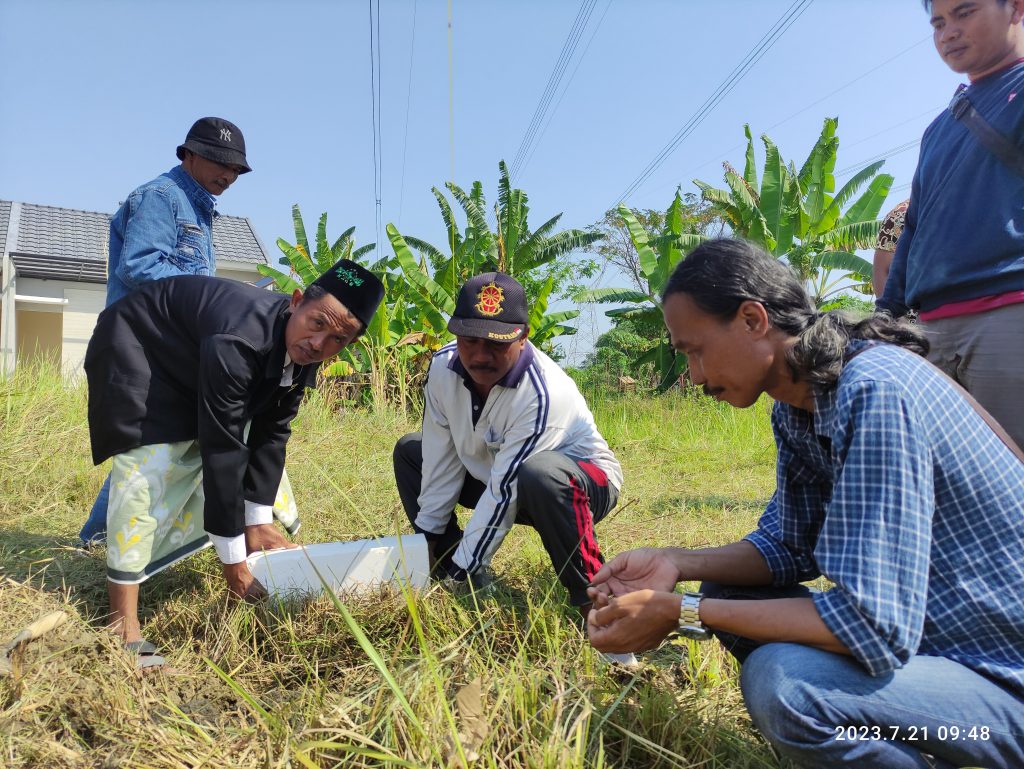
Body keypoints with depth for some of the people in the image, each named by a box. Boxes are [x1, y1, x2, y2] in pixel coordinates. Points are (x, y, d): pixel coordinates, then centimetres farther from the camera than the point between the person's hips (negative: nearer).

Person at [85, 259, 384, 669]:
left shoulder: (300, 355, -17)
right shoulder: (238, 343, -42)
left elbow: (270, 433, -12)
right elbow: (221, 449, -39)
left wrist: (257, 524, -11)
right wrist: (233, 559, -32)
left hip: (191, 372, 8)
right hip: (136, 348, -8)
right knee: (149, 468, -22)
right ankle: (123, 627, -15)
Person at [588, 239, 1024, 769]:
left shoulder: (875, 392, -28)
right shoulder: (794, 406, 1)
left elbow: (873, 626, -31)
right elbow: (789, 548, 8)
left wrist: (682, 613, -24)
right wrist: (676, 565, -6)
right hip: (916, 625, 9)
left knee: (782, 682, -31)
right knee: (727, 594, 5)